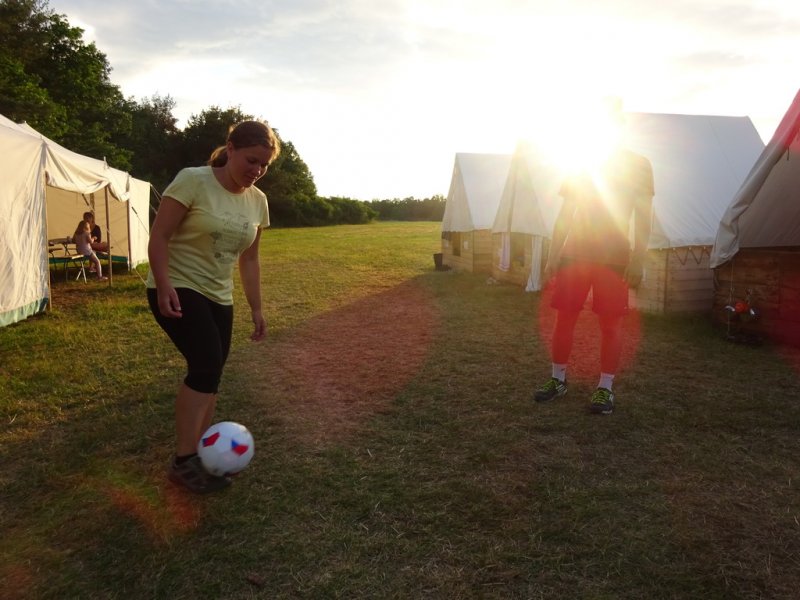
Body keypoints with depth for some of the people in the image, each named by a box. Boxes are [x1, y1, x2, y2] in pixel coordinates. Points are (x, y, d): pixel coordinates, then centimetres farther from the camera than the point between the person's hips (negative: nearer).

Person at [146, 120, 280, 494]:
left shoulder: (257, 201, 4)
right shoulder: (193, 180, -14)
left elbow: (249, 259, 11)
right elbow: (159, 236, -14)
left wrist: (256, 309, 10)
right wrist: (164, 287, -25)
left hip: (218, 297, 7)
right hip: (176, 290, -6)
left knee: (209, 375, 6)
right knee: (207, 365, -20)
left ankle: (197, 458, 19)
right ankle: (183, 461, -8)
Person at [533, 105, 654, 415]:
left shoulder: (638, 164, 4)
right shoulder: (579, 163, 12)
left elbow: (643, 218, -1)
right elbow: (565, 214, 12)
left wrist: (637, 261, -11)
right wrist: (553, 256, 6)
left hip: (614, 257, -3)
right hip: (574, 253, 3)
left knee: (610, 323, 0)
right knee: (564, 317, 4)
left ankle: (605, 388, 10)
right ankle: (558, 379, 17)